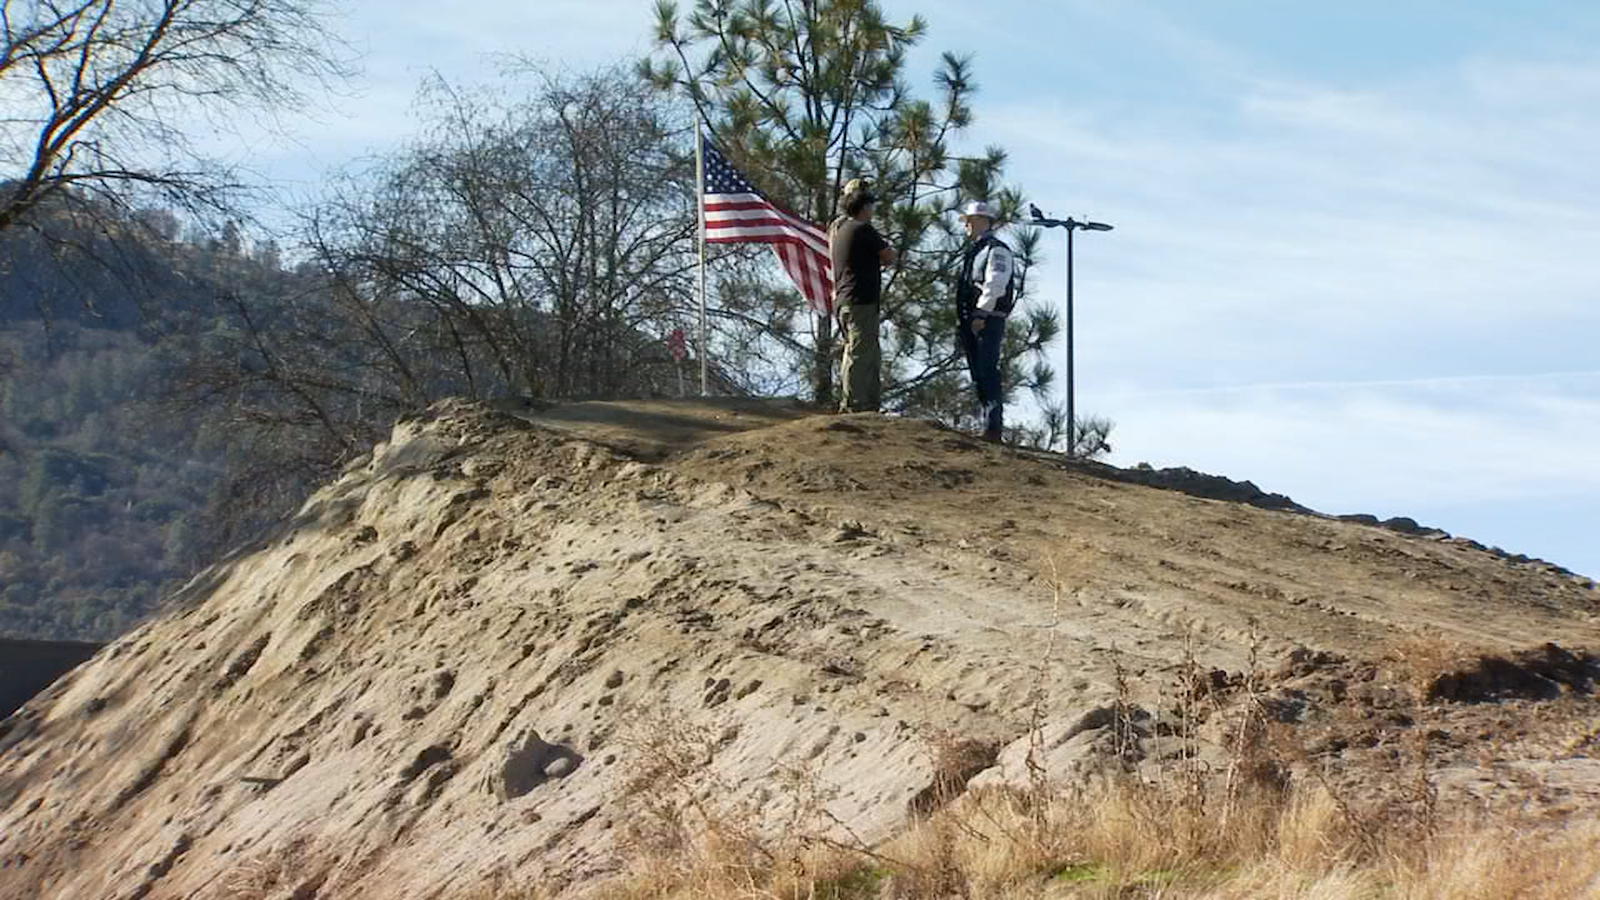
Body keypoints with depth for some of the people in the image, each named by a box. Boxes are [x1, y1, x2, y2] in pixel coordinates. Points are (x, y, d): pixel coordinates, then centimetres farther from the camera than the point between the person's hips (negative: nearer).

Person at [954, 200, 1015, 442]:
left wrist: (981, 313, -22)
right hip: (970, 320, 9)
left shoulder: (996, 249, -6)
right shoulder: (971, 251, 23)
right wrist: (962, 320, 18)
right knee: (977, 375, 8)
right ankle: (987, 425, 11)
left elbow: (995, 284, -16)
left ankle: (994, 427, -16)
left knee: (988, 374, -14)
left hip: (988, 320, -9)